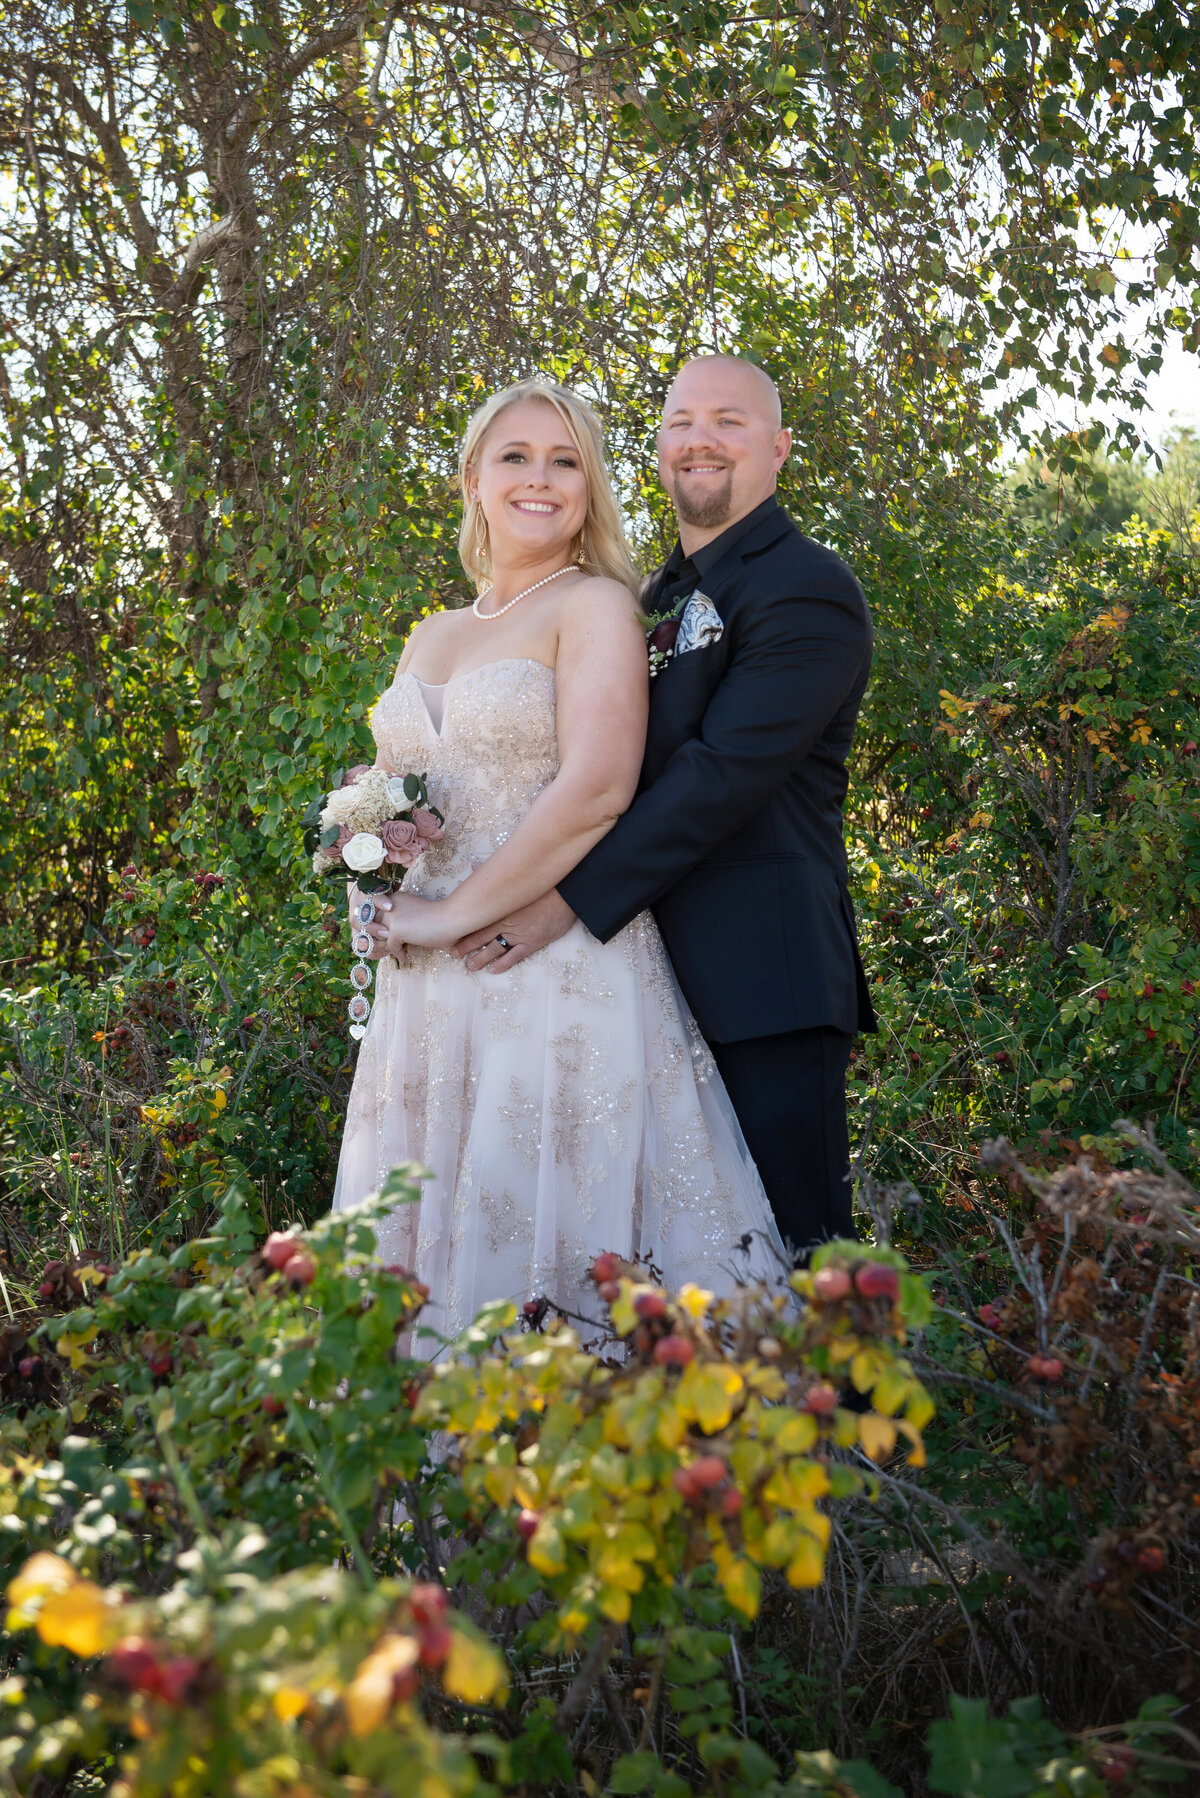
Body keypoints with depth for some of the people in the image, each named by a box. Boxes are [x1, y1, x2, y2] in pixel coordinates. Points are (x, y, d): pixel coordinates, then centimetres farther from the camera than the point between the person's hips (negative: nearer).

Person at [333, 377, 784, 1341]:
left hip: (558, 968, -6)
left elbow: (596, 788, -16)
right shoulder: (431, 637, 18)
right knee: (431, 1230, 9)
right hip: (425, 989, 7)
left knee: (550, 1227, -4)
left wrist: (455, 913, -13)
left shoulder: (597, 605, -3)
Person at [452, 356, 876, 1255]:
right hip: (667, 972, 8)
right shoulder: (667, 594, 19)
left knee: (788, 1241, -2)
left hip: (763, 980, -8)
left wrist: (570, 899, -22)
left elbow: (725, 772, -20)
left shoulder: (807, 588, -9)